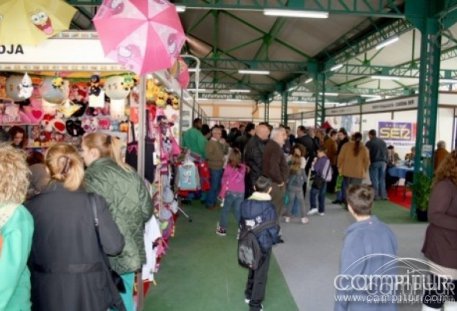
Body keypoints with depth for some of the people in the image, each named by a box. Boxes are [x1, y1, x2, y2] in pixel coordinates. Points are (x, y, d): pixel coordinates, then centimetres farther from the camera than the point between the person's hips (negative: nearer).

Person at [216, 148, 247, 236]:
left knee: (225, 210, 13)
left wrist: (222, 193, 0)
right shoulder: (243, 167, -1)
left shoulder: (228, 167, -9)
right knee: (238, 211, 11)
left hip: (230, 192, -3)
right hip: (240, 193, 3)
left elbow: (225, 181, -7)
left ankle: (222, 229, 21)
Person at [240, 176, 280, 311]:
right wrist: (275, 239, 4)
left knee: (252, 270, 27)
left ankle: (248, 295, 43)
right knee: (260, 275, 10)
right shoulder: (268, 206, -21)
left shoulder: (245, 203, -5)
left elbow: (242, 223, 3)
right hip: (264, 245, -5)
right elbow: (272, 228, -16)